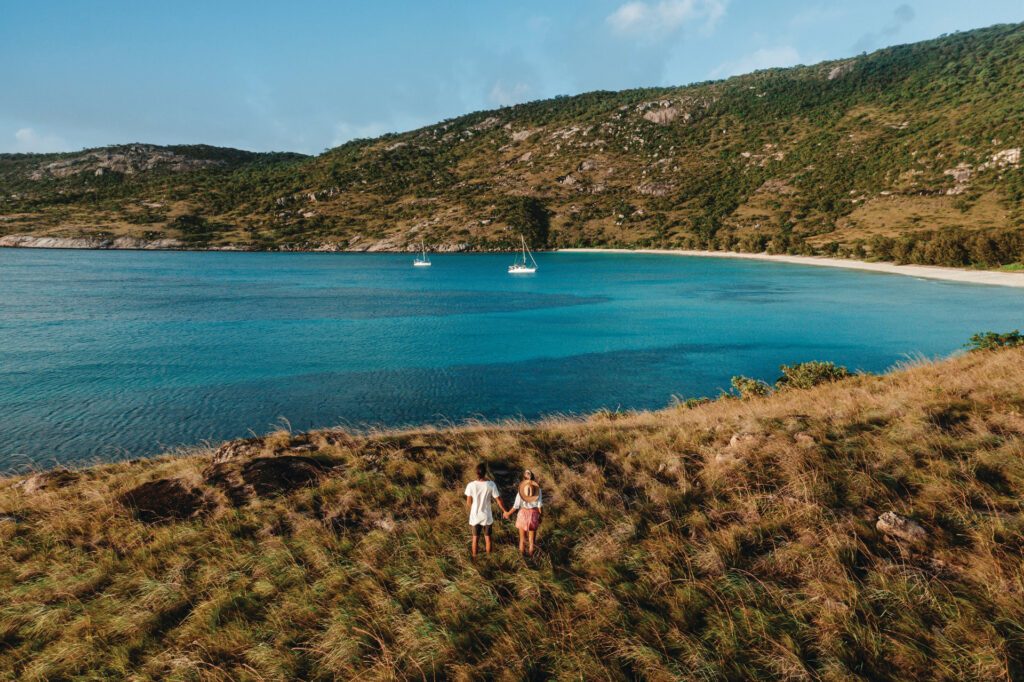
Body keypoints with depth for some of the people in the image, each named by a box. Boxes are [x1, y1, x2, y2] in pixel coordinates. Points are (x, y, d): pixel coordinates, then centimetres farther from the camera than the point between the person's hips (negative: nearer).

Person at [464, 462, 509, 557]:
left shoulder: (471, 485, -17)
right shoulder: (491, 484, -19)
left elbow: (468, 502, -7)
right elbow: (498, 500, -11)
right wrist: (505, 511, 5)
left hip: (475, 516, 1)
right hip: (487, 516, -1)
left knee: (475, 537, 18)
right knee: (487, 537, 19)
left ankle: (474, 557, 32)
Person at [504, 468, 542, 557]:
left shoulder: (521, 490, -15)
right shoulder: (538, 489, -12)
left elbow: (516, 506, -12)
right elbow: (540, 505, -9)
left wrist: (508, 513, 3)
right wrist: (541, 516, 5)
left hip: (523, 514, -1)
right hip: (533, 514, 1)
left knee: (522, 537, 17)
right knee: (531, 538, 17)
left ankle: (522, 554, 27)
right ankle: (530, 554, 26)